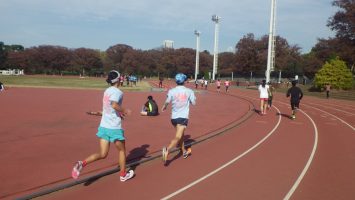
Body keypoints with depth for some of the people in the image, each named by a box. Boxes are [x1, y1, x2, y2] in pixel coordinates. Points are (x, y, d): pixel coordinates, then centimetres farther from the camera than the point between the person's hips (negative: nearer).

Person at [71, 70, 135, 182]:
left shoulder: (107, 91, 11)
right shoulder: (118, 92, -13)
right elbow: (114, 105, -31)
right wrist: (125, 111, -15)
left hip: (104, 125, 7)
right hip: (114, 127, -6)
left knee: (102, 154, 8)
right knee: (122, 150, 16)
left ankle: (82, 163, -14)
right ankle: (123, 175, 29)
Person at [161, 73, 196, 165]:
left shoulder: (171, 91, -2)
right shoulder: (189, 91, -2)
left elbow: (167, 102, -9)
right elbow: (193, 103, 3)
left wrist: (164, 107, 13)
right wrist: (193, 98, 23)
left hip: (174, 117, 4)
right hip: (183, 117, -4)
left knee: (180, 135, 23)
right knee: (178, 137, -13)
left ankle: (184, 152, 38)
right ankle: (167, 150, -37)